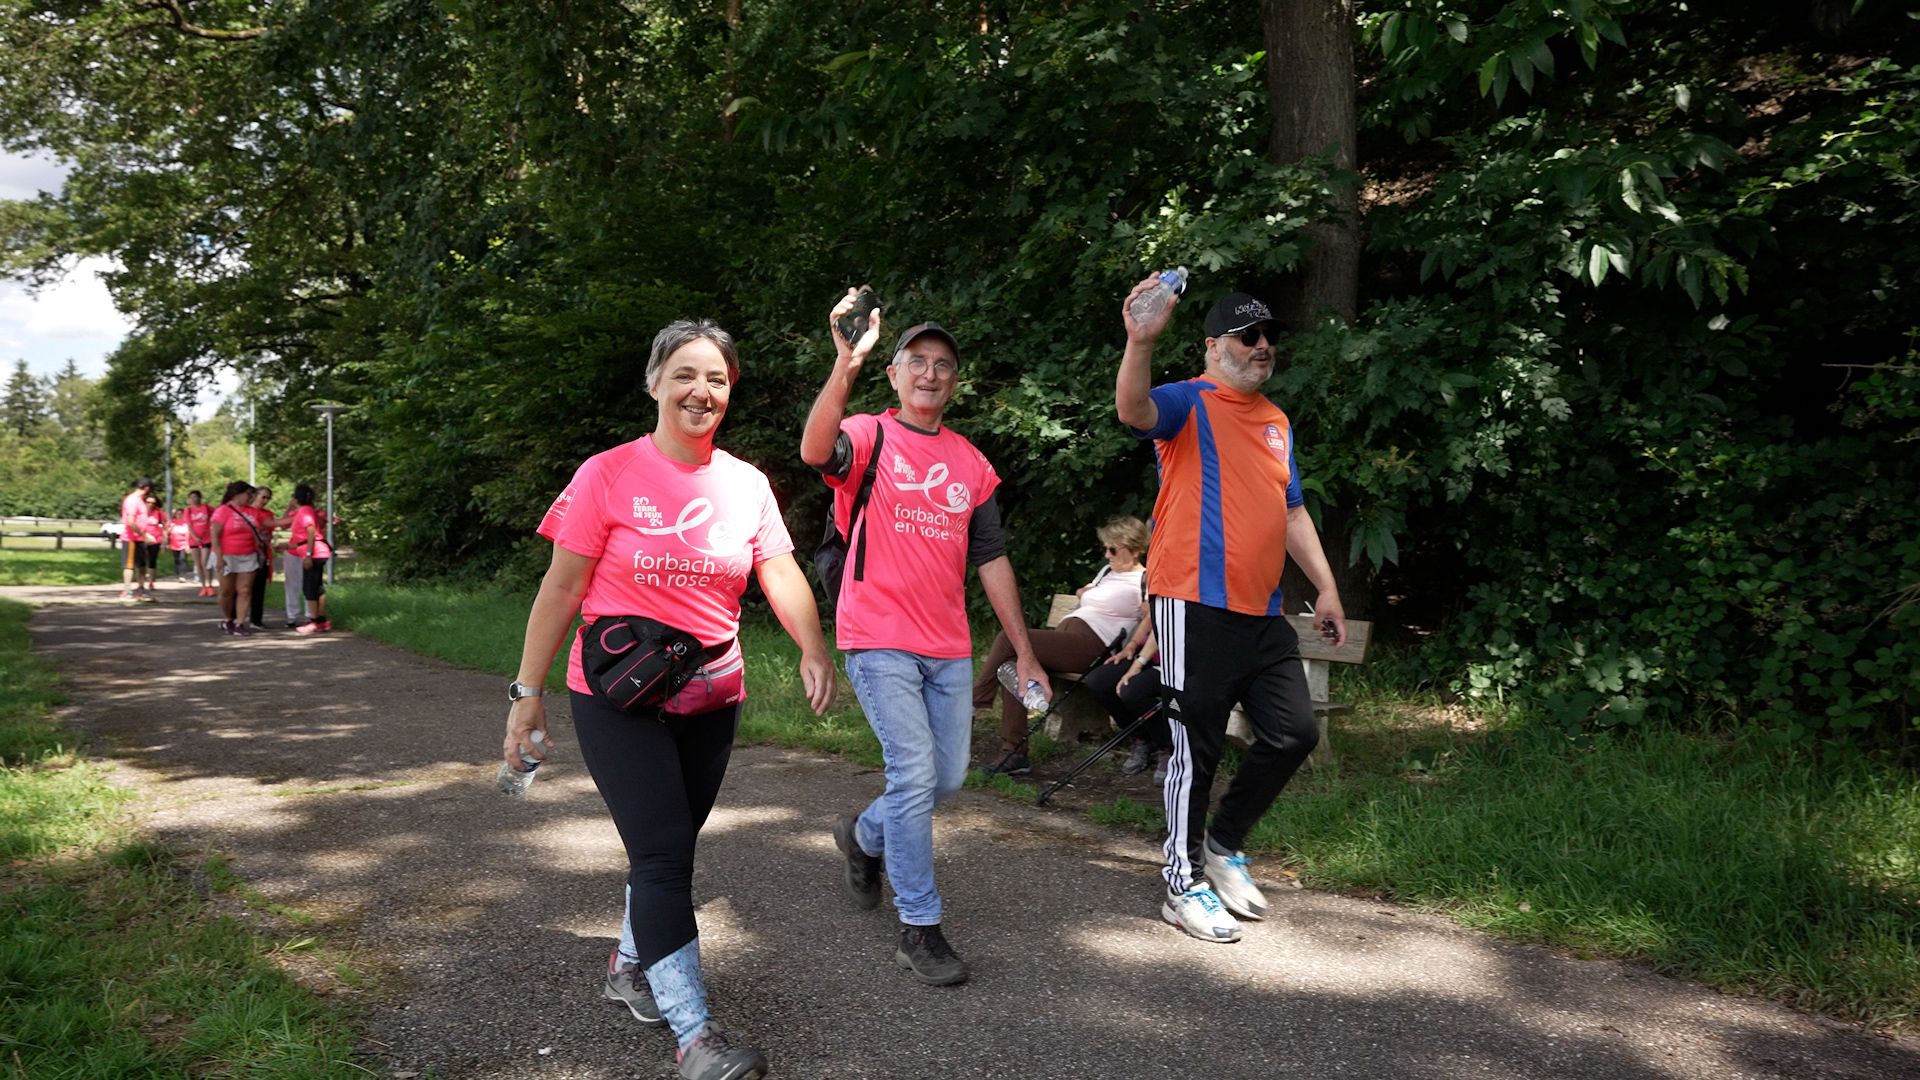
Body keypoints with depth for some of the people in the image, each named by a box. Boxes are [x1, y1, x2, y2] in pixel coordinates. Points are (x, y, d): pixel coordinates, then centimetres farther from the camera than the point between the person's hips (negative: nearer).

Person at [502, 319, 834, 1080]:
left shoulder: (746, 484, 3)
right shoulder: (608, 474, -9)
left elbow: (780, 572, -6)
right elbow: (561, 587, -7)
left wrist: (813, 651, -23)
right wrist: (528, 691, -7)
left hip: (711, 697, 5)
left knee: (670, 847, 17)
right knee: (664, 854, -10)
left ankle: (629, 966, 41)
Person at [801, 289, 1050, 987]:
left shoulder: (972, 464, 13)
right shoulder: (869, 437, -2)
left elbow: (992, 560, 12)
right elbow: (816, 451, -27)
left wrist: (1025, 653, 9)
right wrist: (845, 364, -39)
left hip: (948, 647, 6)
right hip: (879, 640, -6)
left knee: (949, 777, 10)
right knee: (916, 774, -11)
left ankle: (864, 836, 39)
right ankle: (919, 929, 2)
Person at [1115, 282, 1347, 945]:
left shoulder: (1277, 422, 19)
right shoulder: (1189, 404, -3)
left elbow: (1292, 513, 24)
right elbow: (1133, 410, -25)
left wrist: (1326, 586, 17)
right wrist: (1141, 343, -43)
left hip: (1262, 613, 7)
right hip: (1195, 608, -7)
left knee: (1293, 732, 8)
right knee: (1197, 747, -1)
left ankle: (1224, 844, 27)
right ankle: (1184, 884, 13)